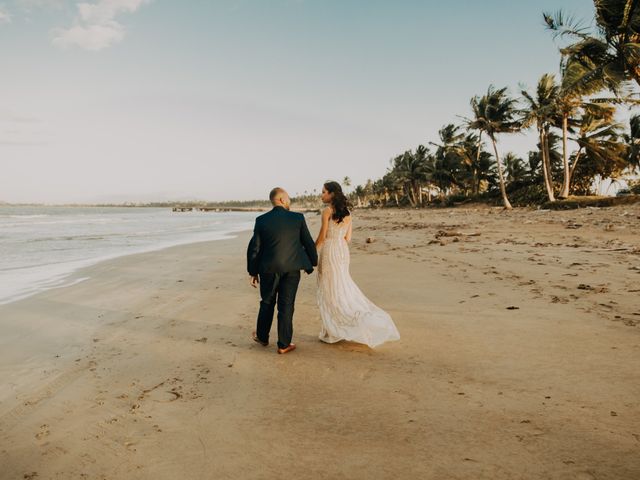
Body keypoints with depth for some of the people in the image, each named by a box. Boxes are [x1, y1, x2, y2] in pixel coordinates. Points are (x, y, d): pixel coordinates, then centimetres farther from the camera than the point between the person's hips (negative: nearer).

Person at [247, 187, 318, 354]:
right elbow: (308, 243, 0)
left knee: (267, 303, 19)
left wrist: (253, 272, 9)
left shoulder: (261, 220, -2)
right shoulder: (298, 218, -5)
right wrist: (312, 263, 15)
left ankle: (262, 337, 35)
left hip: (268, 269, 1)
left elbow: (254, 248, 0)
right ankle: (284, 345, 12)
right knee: (286, 306, 6)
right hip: (291, 269, -1)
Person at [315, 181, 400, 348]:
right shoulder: (347, 212, 8)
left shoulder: (327, 211, -12)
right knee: (343, 288, 16)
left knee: (331, 292, 2)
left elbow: (322, 237, -11)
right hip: (343, 251, 7)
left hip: (329, 251, -7)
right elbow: (347, 238, 10)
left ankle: (332, 333, 10)